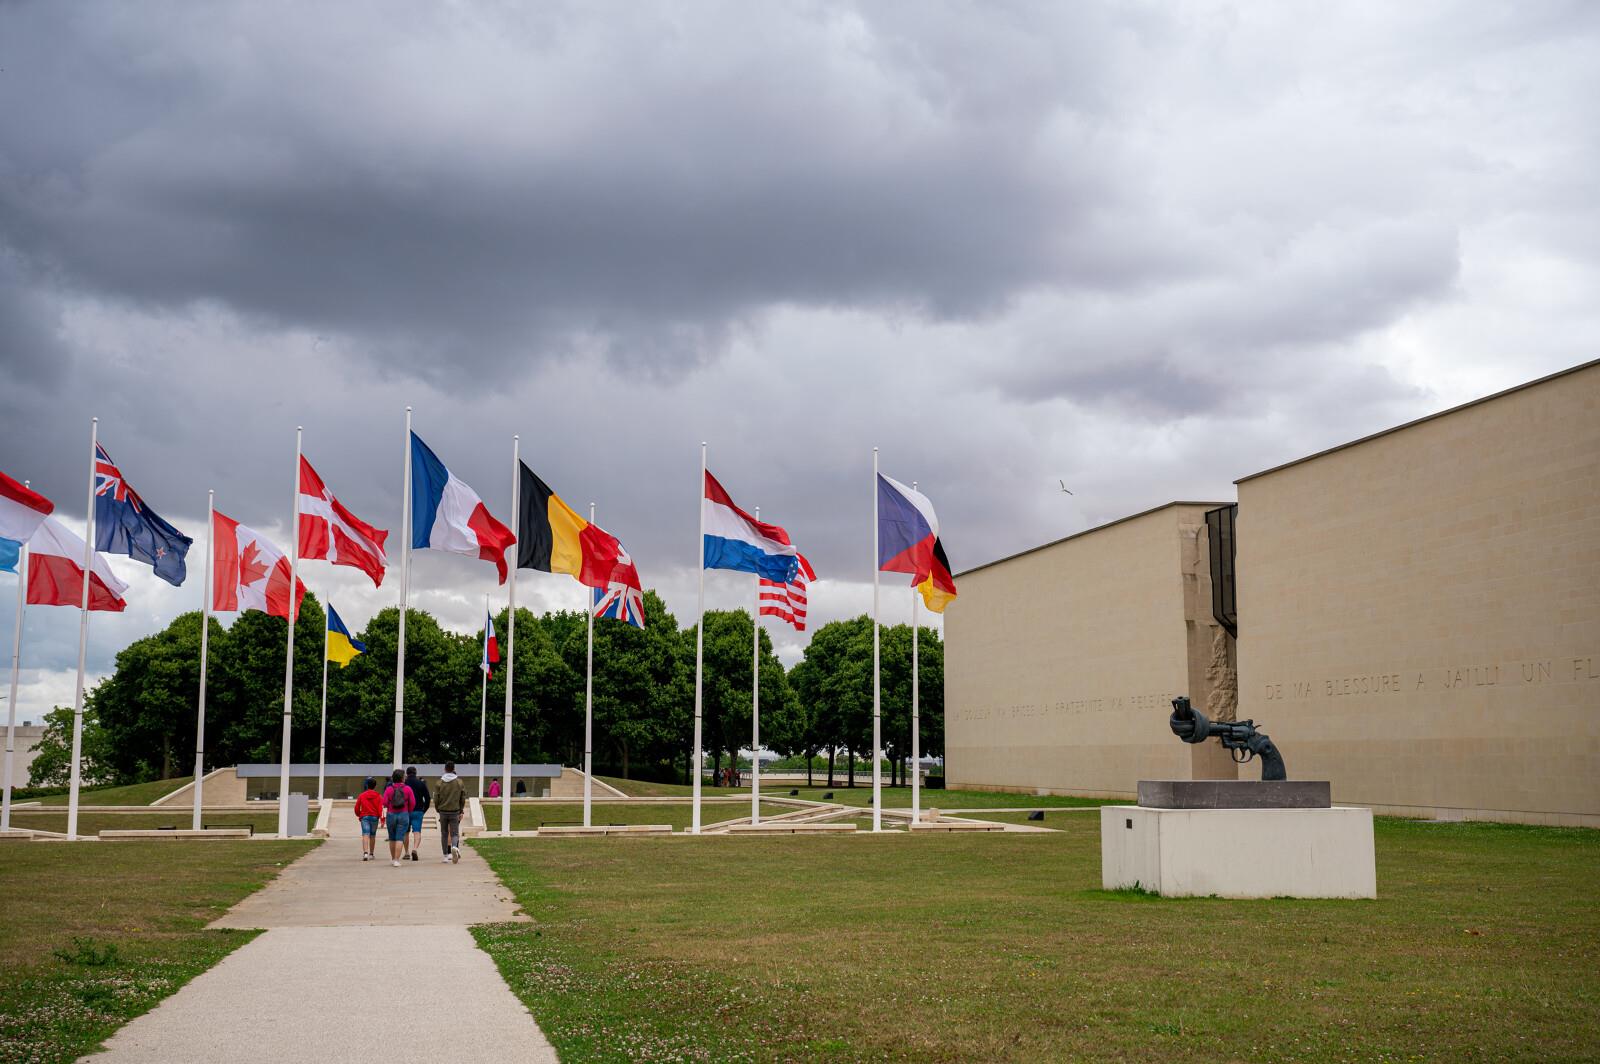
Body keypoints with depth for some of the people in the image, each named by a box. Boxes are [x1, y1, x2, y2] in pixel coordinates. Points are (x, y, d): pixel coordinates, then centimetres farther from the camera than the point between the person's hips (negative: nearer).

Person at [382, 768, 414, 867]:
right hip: (404, 815, -1)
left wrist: (389, 808, 13)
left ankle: (393, 859, 25)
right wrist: (408, 811, 12)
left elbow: (384, 802, -8)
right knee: (400, 838, -2)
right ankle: (396, 860, -10)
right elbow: (413, 803, -6)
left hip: (391, 814, 1)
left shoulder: (389, 789, -3)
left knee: (392, 838, 15)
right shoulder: (407, 789, -5)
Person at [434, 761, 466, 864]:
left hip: (443, 811, 1)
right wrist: (461, 811, 12)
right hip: (455, 811, -1)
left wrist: (438, 809, 14)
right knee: (454, 833, 2)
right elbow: (463, 798, 1)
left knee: (444, 834, 12)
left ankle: (446, 855, 14)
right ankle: (455, 847, -27)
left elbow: (436, 799, -1)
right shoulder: (459, 782, -2)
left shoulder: (440, 782, -2)